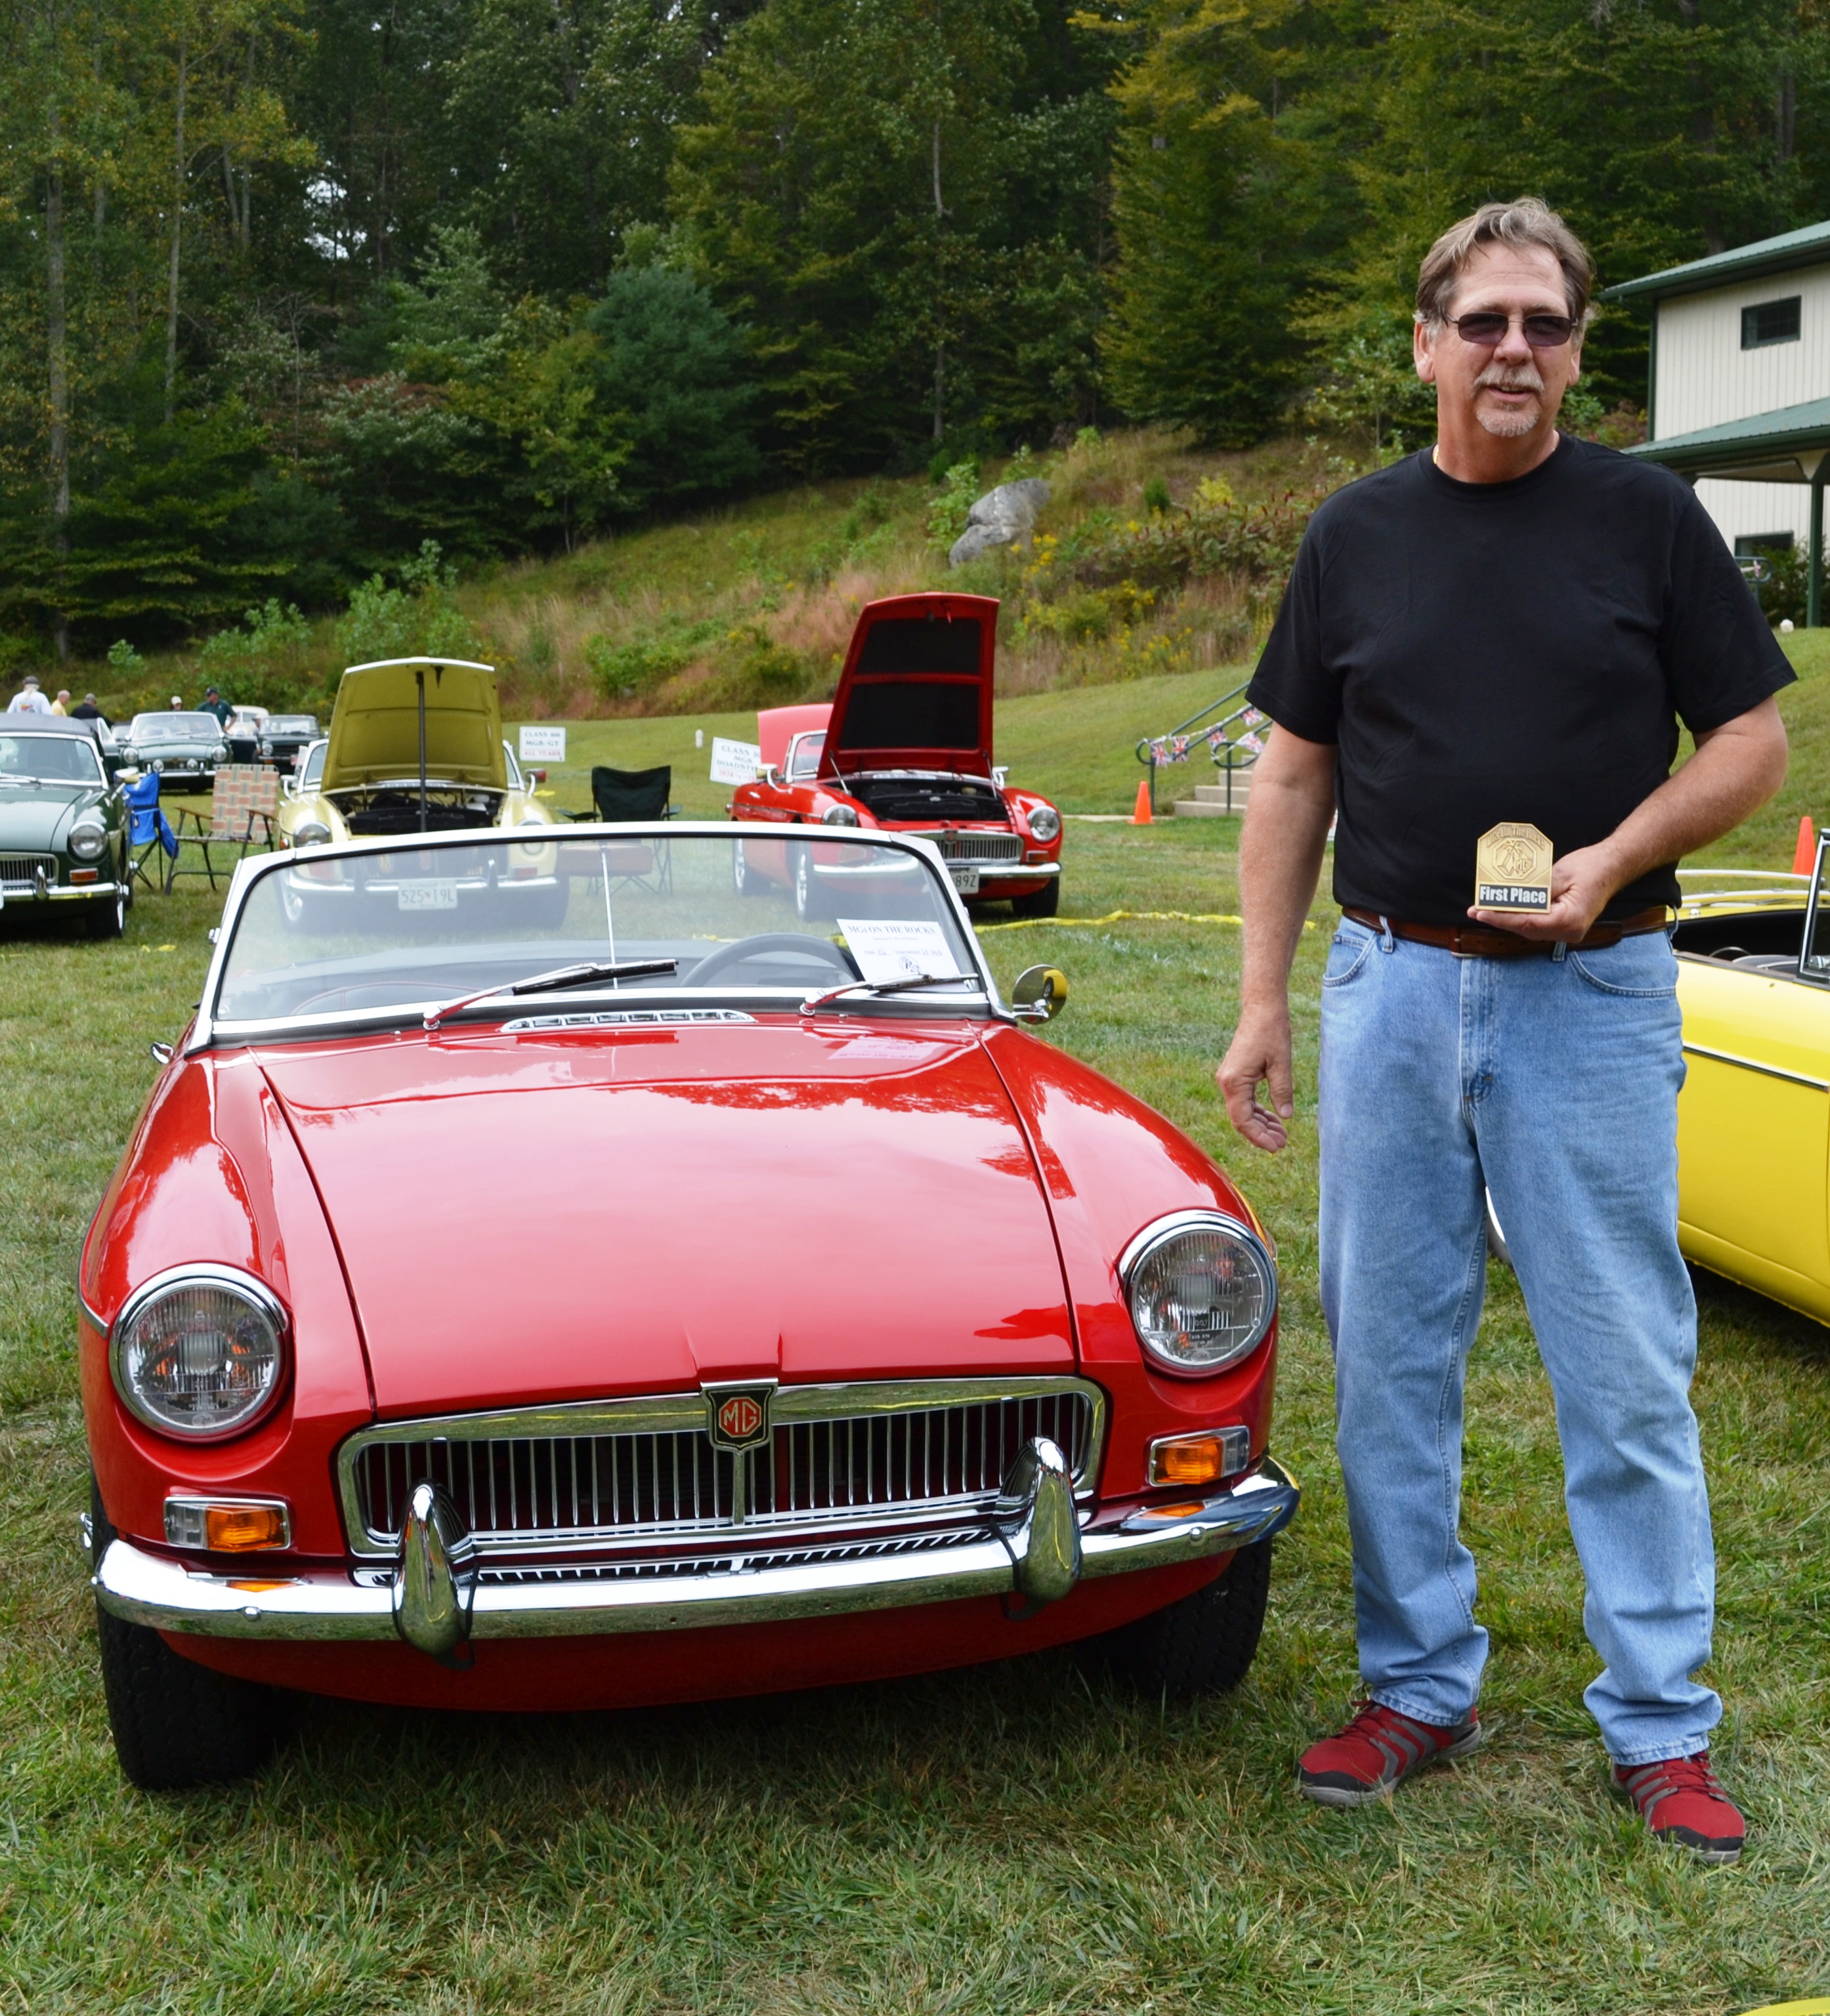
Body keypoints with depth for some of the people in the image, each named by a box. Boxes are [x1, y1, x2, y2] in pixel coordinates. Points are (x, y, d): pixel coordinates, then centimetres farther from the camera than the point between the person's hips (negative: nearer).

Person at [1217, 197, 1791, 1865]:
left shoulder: (1648, 519, 2)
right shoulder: (1356, 534, 8)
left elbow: (1751, 742, 2)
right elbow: (1294, 778, 9)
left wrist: (1615, 858, -15)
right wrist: (1262, 1000, 4)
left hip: (1592, 992, -2)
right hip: (1390, 987, 3)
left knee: (1625, 1367, 1)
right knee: (1388, 1358, 7)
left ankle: (1661, 1723, 14)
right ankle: (1419, 1683, 22)